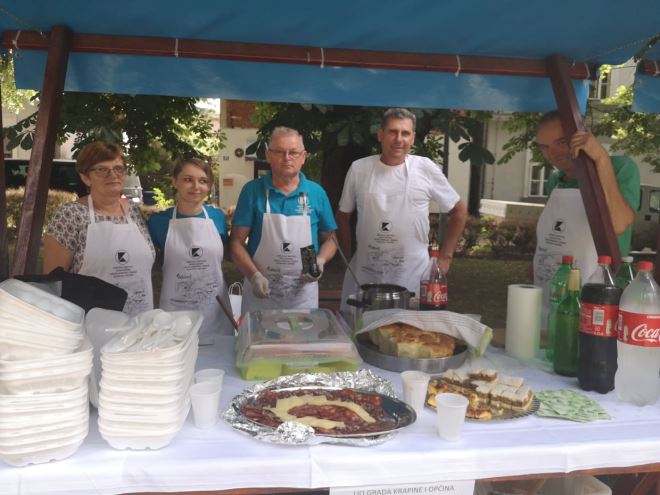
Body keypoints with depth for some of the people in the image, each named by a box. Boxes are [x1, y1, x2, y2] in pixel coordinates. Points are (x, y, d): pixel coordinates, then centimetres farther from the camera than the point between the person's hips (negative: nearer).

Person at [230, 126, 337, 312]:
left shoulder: (317, 193, 2)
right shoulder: (252, 190, -3)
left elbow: (329, 239, 9)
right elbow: (237, 242, -3)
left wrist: (320, 261, -10)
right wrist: (254, 275, -16)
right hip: (260, 292, -1)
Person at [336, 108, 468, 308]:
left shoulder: (426, 168, -3)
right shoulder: (358, 169, 0)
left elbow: (458, 211, 7)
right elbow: (343, 215, 13)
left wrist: (445, 256, 4)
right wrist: (347, 255, 9)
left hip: (413, 275, -1)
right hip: (365, 273, 1)